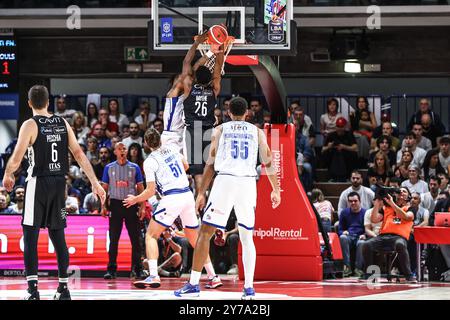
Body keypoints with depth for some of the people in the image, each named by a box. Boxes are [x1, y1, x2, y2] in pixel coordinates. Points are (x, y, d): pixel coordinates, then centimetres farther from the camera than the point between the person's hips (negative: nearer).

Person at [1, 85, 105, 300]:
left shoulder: (30, 125, -9)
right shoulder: (62, 123, 7)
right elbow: (79, 154, 3)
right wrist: (95, 183, 4)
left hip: (38, 184, -5)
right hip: (59, 184, 5)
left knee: (30, 236, -1)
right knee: (58, 235, 11)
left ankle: (33, 289, -10)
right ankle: (63, 288, 11)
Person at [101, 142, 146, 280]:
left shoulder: (134, 167, 6)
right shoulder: (109, 168, 8)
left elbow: (140, 188, 7)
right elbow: (105, 188, 10)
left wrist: (142, 207, -1)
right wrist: (103, 206, 0)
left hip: (131, 205, 0)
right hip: (115, 204, 0)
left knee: (135, 239, -1)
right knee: (113, 239, -2)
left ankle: (137, 269, 4)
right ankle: (111, 270, 2)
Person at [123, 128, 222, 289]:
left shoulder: (149, 162, -5)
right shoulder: (172, 148, 12)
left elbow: (151, 191, -6)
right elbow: (185, 166, 29)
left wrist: (135, 199, 10)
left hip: (171, 199, -6)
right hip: (188, 195, 6)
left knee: (151, 235, 2)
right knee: (194, 238, 18)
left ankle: (153, 276, -15)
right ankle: (213, 277, 15)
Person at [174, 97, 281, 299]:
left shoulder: (220, 130, 11)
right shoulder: (257, 132, 15)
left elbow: (210, 164, 7)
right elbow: (268, 163, 15)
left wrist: (201, 193, 10)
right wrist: (275, 190, 25)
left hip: (225, 181, -2)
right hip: (248, 183, 2)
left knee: (205, 233, 4)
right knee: (247, 237, 12)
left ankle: (193, 284, -1)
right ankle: (249, 288, 3)